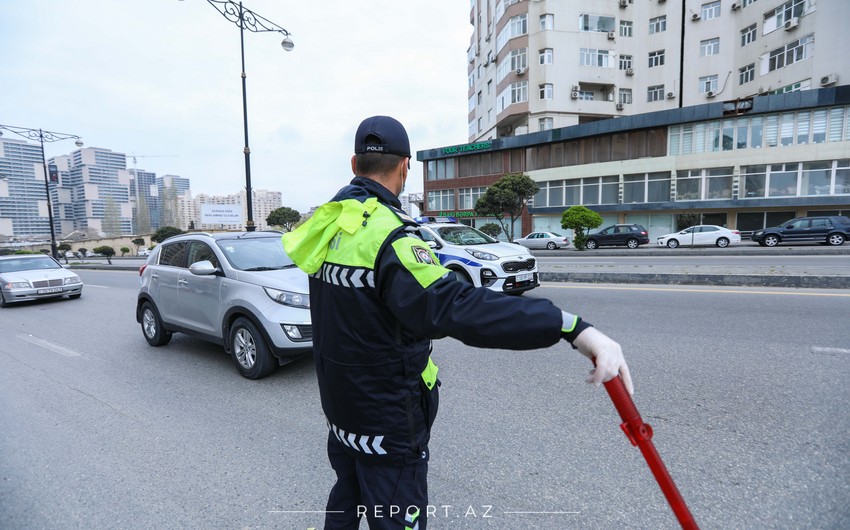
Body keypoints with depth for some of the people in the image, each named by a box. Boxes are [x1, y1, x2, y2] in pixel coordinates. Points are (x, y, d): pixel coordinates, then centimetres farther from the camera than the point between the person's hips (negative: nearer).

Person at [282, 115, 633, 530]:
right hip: (387, 424, -8)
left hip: (339, 406, 9)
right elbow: (457, 307, -43)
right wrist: (572, 327, -47)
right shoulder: (388, 237, -29)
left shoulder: (328, 225, -1)